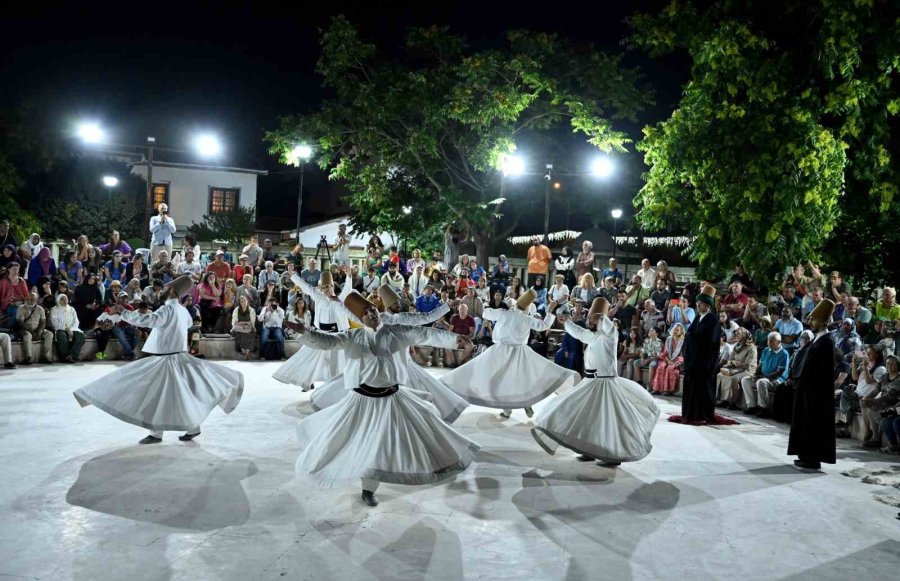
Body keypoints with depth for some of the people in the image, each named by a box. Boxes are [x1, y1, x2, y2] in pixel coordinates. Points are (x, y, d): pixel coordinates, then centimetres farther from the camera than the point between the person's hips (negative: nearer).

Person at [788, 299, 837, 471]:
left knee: (813, 425, -3)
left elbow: (821, 370, -20)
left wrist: (810, 386, -17)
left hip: (816, 391, -10)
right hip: (810, 389, 10)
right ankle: (808, 456, 21)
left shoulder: (826, 342, -16)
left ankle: (813, 460, 4)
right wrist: (803, 384, 14)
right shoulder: (819, 339, 13)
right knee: (807, 424, 14)